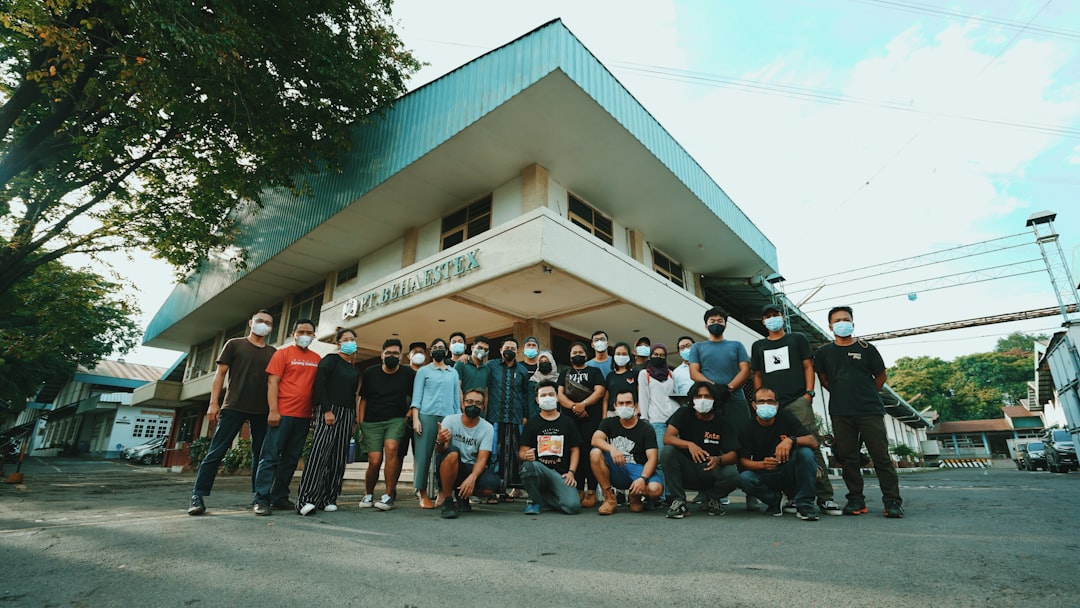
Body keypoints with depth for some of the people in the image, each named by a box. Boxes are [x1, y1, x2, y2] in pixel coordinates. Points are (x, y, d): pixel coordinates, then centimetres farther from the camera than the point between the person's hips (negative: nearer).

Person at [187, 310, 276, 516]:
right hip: (233, 407, -2)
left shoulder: (272, 353, 13)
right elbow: (220, 373, 4)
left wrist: (273, 409, 4)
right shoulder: (234, 344, 7)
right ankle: (198, 496, 3)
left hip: (262, 411, 3)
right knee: (216, 452, -4)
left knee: (260, 455, 5)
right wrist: (213, 402, -5)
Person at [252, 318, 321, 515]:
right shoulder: (283, 353, 1)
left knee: (291, 459, 9)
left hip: (304, 417, 5)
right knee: (271, 456, -3)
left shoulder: (317, 359, 12)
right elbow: (272, 382, -5)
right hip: (282, 414, -5)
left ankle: (280, 497, 17)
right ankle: (262, 499, 2)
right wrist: (273, 410, -14)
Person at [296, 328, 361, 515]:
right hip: (329, 411, -6)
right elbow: (319, 385, -10)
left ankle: (328, 499, 10)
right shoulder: (330, 360, 0)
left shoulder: (355, 368, 19)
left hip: (347, 415, 6)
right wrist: (326, 410, -17)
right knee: (318, 454, -14)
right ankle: (306, 499, -12)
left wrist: (354, 417, 14)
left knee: (339, 458, 4)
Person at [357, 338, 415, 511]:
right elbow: (363, 399, 8)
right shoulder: (370, 373, 4)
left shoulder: (408, 373, 2)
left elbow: (415, 398, 10)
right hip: (372, 422, 1)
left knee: (391, 448, -27)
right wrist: (360, 423, 2)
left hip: (396, 420, -1)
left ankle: (389, 495, -15)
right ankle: (368, 495, 21)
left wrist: (408, 416, -1)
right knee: (375, 461, -9)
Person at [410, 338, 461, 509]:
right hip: (427, 416, -2)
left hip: (449, 418, 2)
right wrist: (415, 419, -8)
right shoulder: (423, 371, 11)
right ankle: (423, 495, 3)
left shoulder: (453, 373, 18)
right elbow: (416, 396, 3)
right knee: (424, 455, -4)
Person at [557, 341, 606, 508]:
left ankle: (591, 492, -7)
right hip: (570, 419, 3)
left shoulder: (594, 371, 14)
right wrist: (574, 406, -10)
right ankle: (578, 491, 7)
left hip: (591, 419, -3)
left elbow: (599, 391, -1)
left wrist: (583, 404, -14)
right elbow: (560, 395, 7)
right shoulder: (564, 373, 21)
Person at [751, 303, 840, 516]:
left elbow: (808, 366, 8)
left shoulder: (797, 339, 15)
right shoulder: (758, 346, 19)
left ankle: (824, 497, -4)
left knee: (811, 446, -9)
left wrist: (809, 392, -4)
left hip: (798, 402, -2)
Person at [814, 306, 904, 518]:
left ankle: (892, 501, 7)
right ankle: (856, 500, 12)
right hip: (840, 413, 1)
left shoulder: (866, 349, 5)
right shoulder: (824, 353, 8)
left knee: (881, 456, -2)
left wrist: (866, 396, 13)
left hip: (870, 411, -1)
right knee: (848, 458, 4)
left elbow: (881, 376, 12)